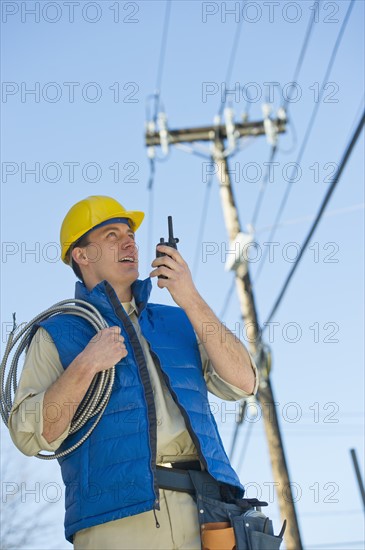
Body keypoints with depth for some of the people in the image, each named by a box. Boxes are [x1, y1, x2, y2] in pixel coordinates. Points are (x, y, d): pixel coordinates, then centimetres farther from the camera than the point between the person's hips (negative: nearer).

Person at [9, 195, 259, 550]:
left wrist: (191, 300, -2)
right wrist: (86, 365, -12)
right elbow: (30, 436, -1)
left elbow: (242, 383, 4)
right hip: (115, 519, -2)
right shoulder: (57, 335, 9)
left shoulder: (178, 322, 18)